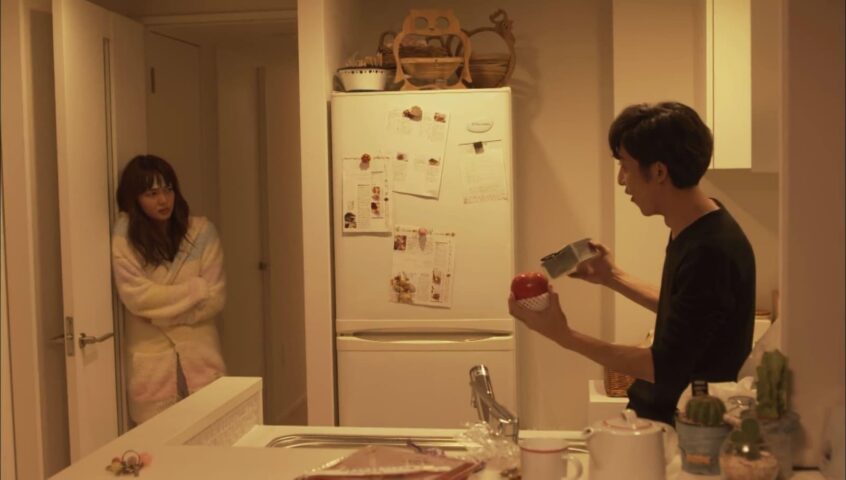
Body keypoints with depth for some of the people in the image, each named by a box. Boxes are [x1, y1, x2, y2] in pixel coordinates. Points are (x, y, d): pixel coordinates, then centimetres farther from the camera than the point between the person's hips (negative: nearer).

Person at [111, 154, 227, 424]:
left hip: (199, 356, 1)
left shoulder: (201, 231, 0)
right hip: (151, 361, -1)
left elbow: (215, 298, -3)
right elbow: (136, 297, -12)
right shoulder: (124, 236, -4)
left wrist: (160, 310, -9)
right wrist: (196, 288, -9)